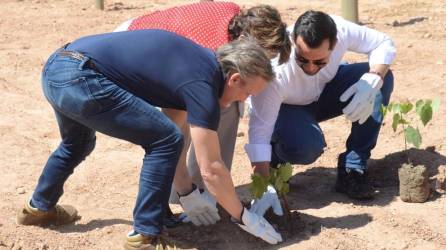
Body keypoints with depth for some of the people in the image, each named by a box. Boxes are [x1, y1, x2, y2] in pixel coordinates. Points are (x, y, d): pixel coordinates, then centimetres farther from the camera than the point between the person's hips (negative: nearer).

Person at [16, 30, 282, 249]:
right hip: (80, 78, -10)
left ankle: (39, 208, 55)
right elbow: (211, 169, -6)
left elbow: (170, 127, 26)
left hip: (55, 67, 10)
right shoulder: (202, 84, -8)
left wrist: (188, 194, 31)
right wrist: (245, 218, 7)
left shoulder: (197, 60, 17)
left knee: (76, 145, 36)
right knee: (164, 141, -5)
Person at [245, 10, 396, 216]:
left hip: (324, 90, 5)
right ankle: (275, 156, 2)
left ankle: (352, 170, -12)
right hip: (284, 108, -5)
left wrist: (373, 80, -34)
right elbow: (260, 129, -37)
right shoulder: (276, 69, -40)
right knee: (306, 146, -37)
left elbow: (385, 43, -14)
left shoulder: (340, 30, -31)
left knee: (382, 78, -20)